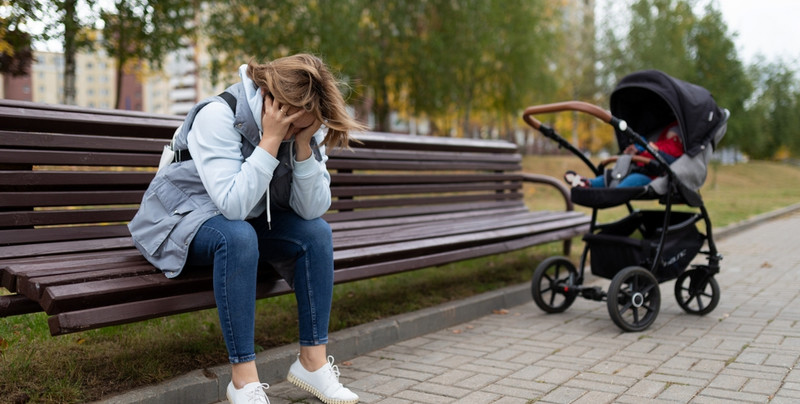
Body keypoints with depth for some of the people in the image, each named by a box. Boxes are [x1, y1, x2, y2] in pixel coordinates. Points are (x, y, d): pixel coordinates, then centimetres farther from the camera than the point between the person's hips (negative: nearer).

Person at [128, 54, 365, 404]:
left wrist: (304, 145, -27)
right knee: (238, 236, -37)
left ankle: (313, 362, -9)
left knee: (317, 232, -17)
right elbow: (233, 206, -37)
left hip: (248, 221, 6)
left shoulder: (304, 128, -10)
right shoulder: (218, 116, -27)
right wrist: (271, 140, -37)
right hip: (180, 219, -5)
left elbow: (313, 210, -16)